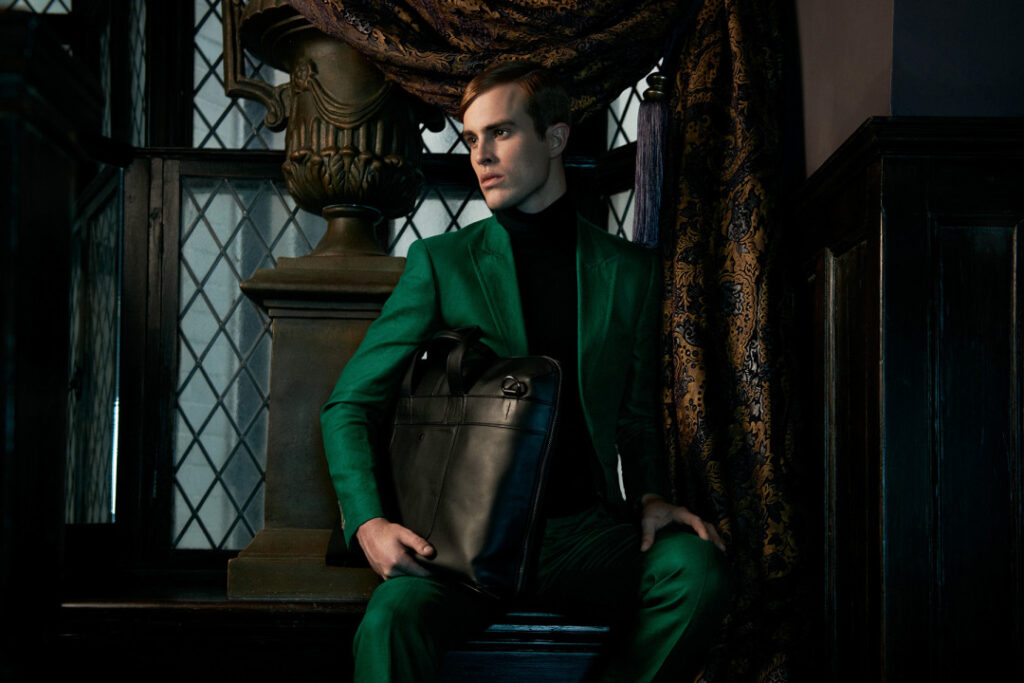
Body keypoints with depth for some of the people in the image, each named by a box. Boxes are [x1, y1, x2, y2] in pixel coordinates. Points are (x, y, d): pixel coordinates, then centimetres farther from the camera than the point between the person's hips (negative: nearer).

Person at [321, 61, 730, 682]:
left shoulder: (631, 270, 12)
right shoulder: (441, 262, 6)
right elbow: (349, 406, 6)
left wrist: (650, 497, -1)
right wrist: (368, 523, -11)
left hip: (586, 532, 3)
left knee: (696, 569, -28)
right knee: (393, 618, -35)